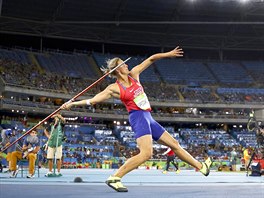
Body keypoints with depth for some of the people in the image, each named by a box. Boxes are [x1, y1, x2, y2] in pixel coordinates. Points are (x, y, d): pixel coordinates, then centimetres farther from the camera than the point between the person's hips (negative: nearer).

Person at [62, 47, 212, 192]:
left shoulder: (133, 74, 9)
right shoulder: (114, 88, -7)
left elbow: (151, 59, 14)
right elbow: (93, 100, -9)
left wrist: (168, 54, 9)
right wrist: (72, 103, -14)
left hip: (148, 118, 7)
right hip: (138, 117, -7)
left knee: (174, 143, 15)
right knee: (146, 153, -25)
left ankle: (201, 166, 28)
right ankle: (114, 178, -22)